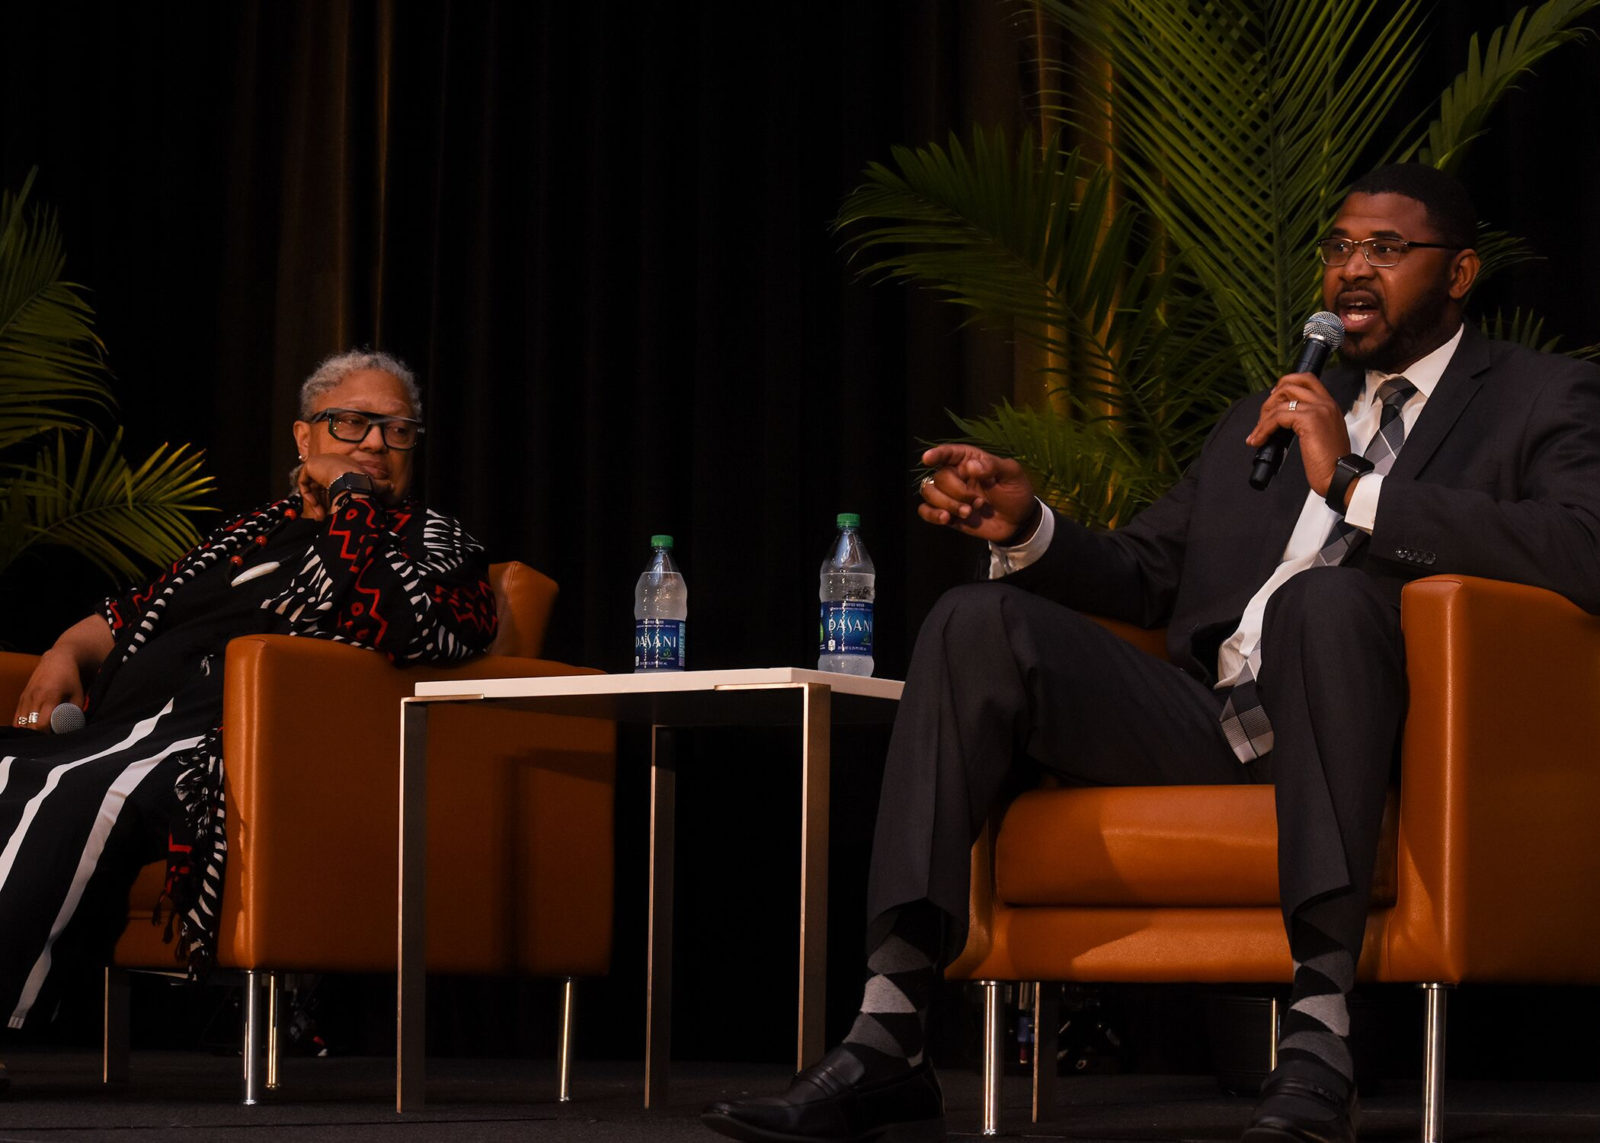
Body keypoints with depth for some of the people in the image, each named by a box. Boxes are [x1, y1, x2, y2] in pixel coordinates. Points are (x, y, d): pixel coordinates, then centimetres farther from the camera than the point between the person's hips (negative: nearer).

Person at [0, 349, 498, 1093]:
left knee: (70, 798, -34)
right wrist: (68, 652, 10)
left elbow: (394, 626, -10)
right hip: (117, 732, 6)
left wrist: (347, 499, 2)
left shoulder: (432, 543, 14)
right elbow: (132, 613, 33)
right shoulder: (255, 530, 31)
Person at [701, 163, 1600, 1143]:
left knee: (1329, 593, -37)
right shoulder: (1258, 422, 29)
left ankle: (1320, 1032, -42)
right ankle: (887, 1045, -25)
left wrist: (1354, 485, -13)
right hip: (1205, 725, 6)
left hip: (1347, 729, -5)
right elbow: (1141, 576, 25)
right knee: (977, 623, -14)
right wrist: (1029, 531, 3)